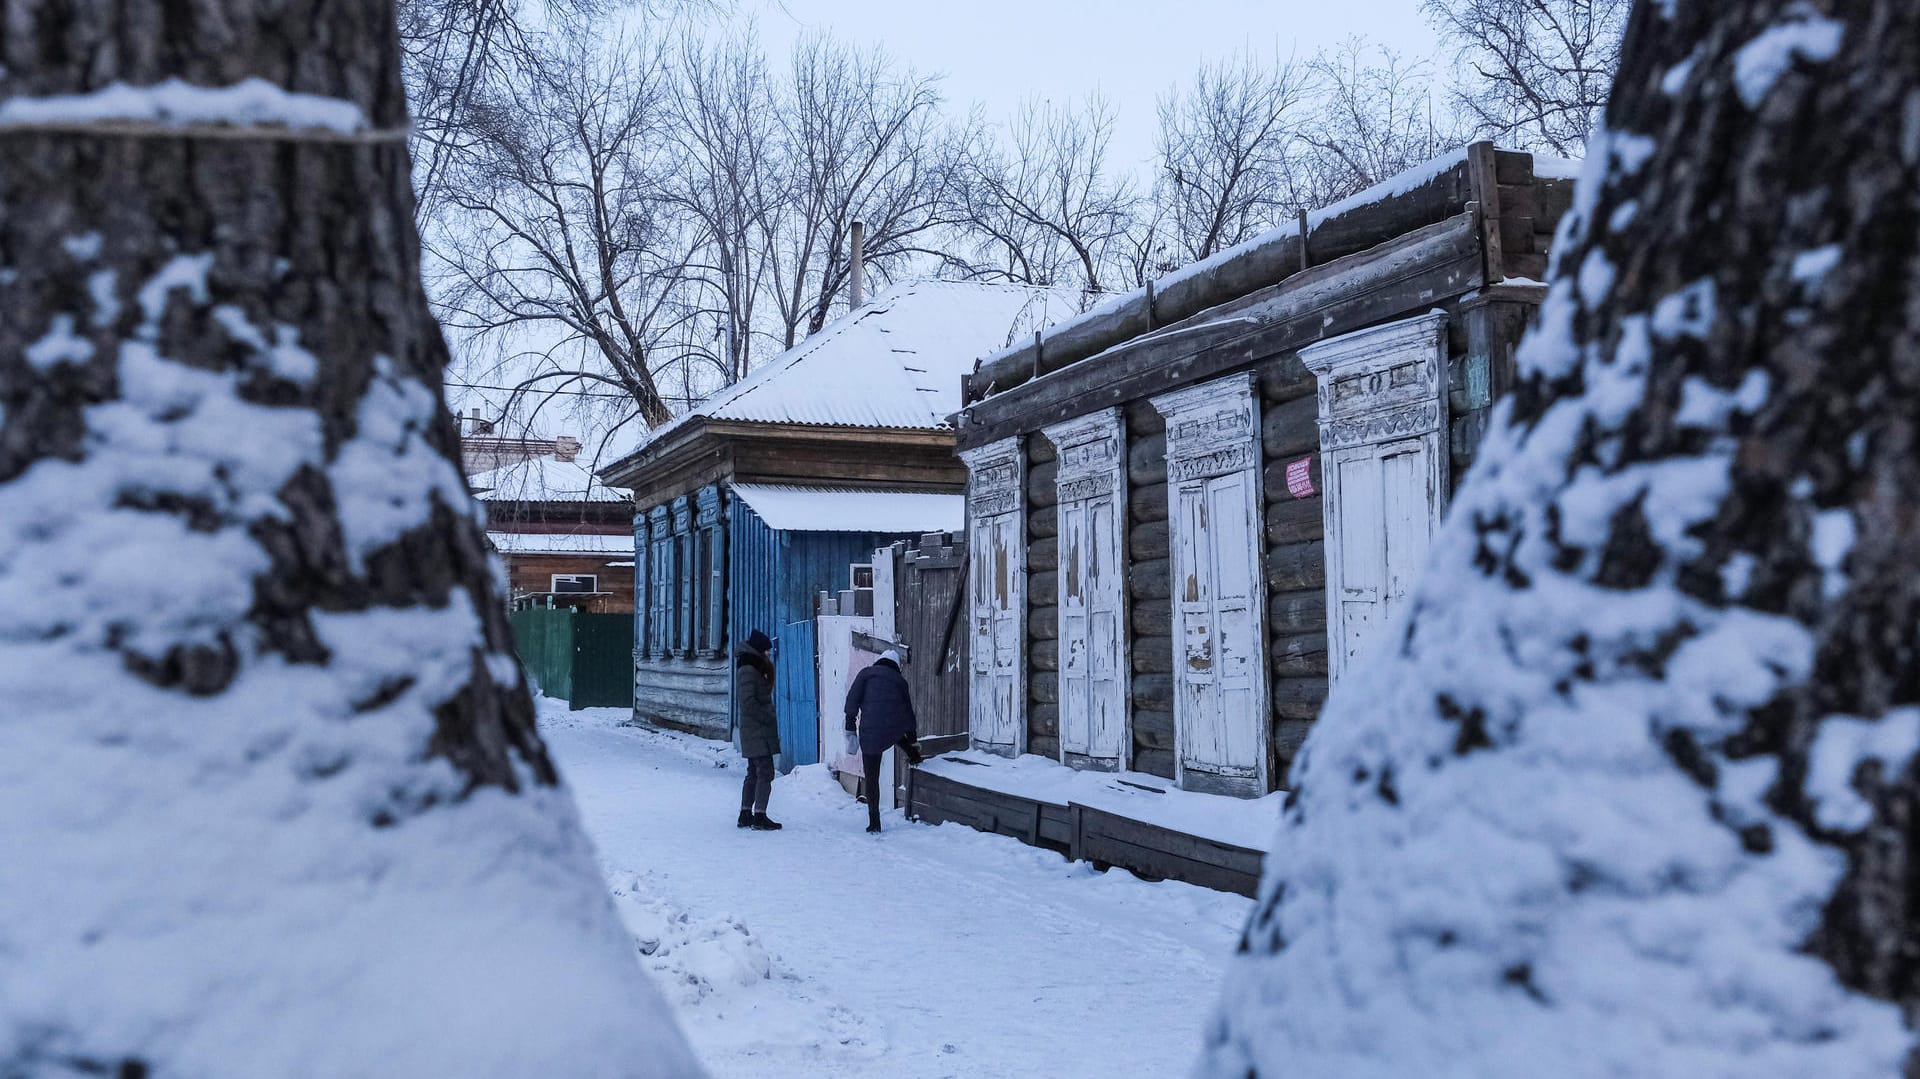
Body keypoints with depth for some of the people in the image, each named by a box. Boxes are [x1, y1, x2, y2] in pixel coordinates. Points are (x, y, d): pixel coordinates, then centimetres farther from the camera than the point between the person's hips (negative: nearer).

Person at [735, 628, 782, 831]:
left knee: (754, 773, 15)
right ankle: (760, 816, -8)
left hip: (754, 731, 11)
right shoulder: (748, 671, -14)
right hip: (757, 731, -11)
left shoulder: (754, 669, 17)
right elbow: (749, 703, -20)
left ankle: (745, 814, 20)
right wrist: (768, 719, -16)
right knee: (765, 773, -10)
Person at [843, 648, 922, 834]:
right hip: (896, 728, 2)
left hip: (871, 731, -2)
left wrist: (850, 726, -1)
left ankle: (874, 822, 8)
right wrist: (913, 738, 35)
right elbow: (908, 710, 24)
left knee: (872, 778, 7)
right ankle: (914, 755, 48)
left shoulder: (866, 673, 12)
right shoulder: (900, 680, 18)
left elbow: (853, 698, -1)